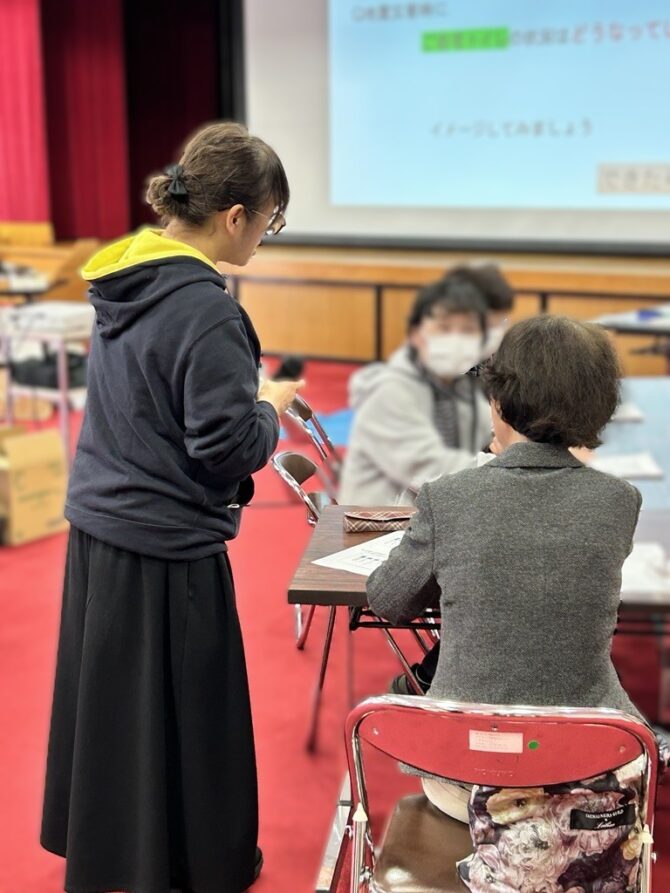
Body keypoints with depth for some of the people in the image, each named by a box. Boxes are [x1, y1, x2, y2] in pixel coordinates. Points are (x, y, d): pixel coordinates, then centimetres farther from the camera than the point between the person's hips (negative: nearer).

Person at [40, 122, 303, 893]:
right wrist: (269, 410, -2)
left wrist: (246, 398, 10)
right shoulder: (204, 309, -22)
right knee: (181, 718, 8)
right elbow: (228, 447, -21)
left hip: (99, 527, 8)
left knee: (111, 704, 21)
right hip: (166, 549, -8)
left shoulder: (122, 276, 4)